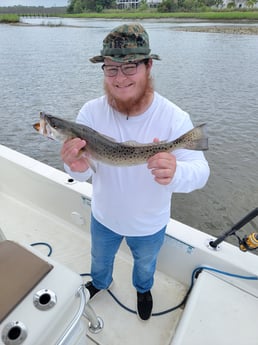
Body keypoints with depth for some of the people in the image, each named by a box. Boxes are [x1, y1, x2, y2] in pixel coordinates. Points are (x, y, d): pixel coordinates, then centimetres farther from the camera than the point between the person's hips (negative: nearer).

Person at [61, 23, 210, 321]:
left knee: (145, 264, 32)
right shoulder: (91, 112, -21)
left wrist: (175, 173, -53)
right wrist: (76, 166, -47)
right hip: (103, 217, 2)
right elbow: (84, 173, -22)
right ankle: (100, 282, 71)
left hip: (150, 225, -1)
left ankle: (143, 289, 69)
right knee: (100, 258, 33)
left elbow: (200, 170, -29)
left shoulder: (174, 118, -26)